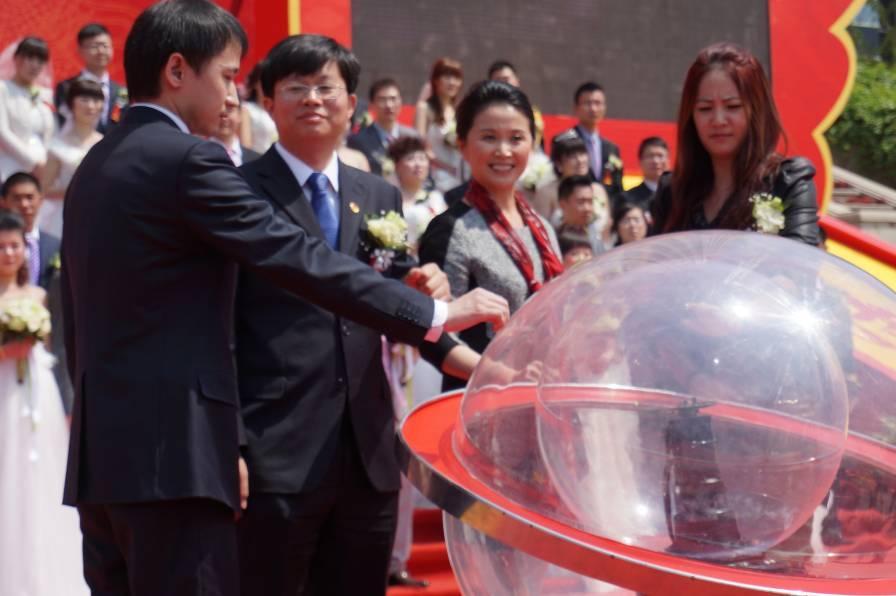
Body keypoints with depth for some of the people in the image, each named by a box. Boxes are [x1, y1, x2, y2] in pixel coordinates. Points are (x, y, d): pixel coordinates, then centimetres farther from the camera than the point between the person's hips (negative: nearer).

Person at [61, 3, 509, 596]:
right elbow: (303, 259, -16)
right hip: (169, 455, -9)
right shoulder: (188, 160, -12)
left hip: (101, 454, 9)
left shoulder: (94, 168, 16)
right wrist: (435, 313, -12)